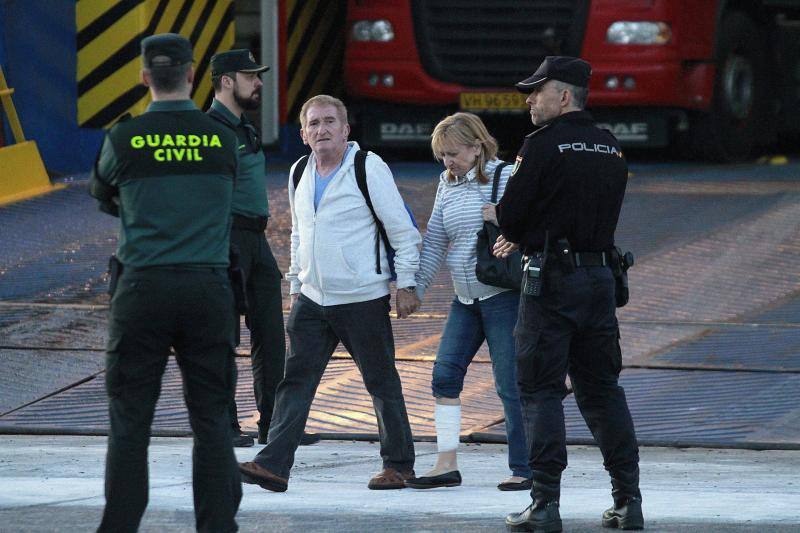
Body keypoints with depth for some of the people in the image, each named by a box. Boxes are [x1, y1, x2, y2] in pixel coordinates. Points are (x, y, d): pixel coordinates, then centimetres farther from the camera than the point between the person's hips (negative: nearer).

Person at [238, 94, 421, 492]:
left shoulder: (368, 168, -9)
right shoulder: (300, 174, 11)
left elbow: (402, 230, -6)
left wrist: (405, 284, -9)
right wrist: (296, 286, 21)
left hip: (363, 298, -6)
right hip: (313, 298, 6)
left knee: (381, 382, 4)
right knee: (296, 380, -3)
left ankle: (399, 465, 15)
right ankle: (273, 465, -9)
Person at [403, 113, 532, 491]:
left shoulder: (505, 178, -8)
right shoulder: (448, 185, 12)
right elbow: (434, 242, 13)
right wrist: (415, 288, 8)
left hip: (504, 294, -7)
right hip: (466, 299, 7)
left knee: (510, 383, -5)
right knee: (445, 374, 0)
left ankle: (524, 469, 2)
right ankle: (446, 465, 3)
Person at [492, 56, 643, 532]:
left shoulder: (544, 145, -11)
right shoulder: (611, 149, 11)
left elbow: (511, 214, -11)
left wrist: (514, 234, 14)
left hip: (552, 279, -6)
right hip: (600, 274, 6)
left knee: (541, 390, -1)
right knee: (602, 389, 13)